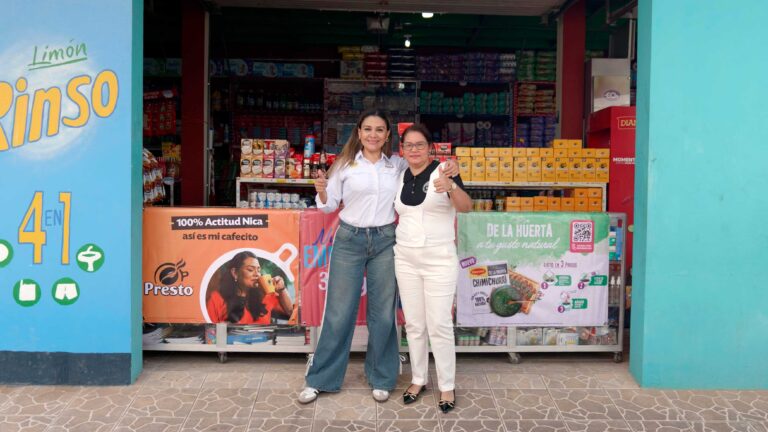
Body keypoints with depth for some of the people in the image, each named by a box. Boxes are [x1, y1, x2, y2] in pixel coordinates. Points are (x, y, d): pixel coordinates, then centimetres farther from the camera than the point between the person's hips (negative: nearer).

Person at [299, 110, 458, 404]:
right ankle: (320, 379, 18)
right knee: (339, 312, 2)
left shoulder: (398, 165, 6)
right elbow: (330, 205, 3)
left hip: (385, 241, 2)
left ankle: (381, 378, 25)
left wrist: (448, 171, -5)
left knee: (383, 313, 8)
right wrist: (321, 191, -19)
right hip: (349, 240, -2)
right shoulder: (345, 164, 0)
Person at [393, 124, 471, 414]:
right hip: (405, 258, 5)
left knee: (439, 325, -1)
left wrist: (451, 187, -42)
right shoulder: (400, 177, 7)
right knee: (414, 324, 12)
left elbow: (466, 207, -24)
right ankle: (418, 379, 27)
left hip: (439, 259, -5)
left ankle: (447, 386, 14)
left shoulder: (443, 171, -10)